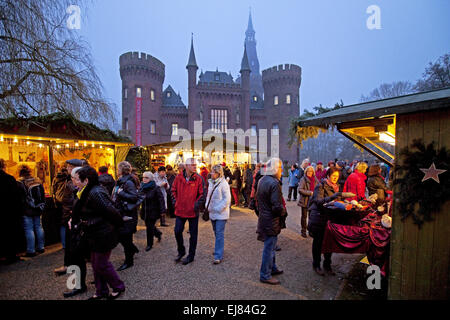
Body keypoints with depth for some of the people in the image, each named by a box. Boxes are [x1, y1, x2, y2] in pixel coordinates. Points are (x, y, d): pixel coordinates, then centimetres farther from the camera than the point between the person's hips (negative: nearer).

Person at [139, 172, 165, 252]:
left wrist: (162, 210, -17)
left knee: (150, 227, 1)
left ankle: (149, 244, 20)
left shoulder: (156, 188, -15)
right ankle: (158, 233, 44)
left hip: (153, 211, -6)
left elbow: (161, 199, -15)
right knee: (148, 226, 16)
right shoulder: (142, 187, 4)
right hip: (145, 211, 6)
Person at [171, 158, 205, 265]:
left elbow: (202, 194, -6)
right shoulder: (179, 177, -4)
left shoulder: (198, 178, -11)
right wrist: (176, 201, 5)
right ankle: (181, 251, 38)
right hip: (180, 210, 3)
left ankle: (191, 256, 30)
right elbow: (174, 190, 11)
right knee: (177, 231, 12)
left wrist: (197, 205, -12)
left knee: (193, 234, 11)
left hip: (193, 211, -2)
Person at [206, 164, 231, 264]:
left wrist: (218, 209, -17)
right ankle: (218, 249, 37)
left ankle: (218, 256, 3)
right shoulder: (211, 182, 8)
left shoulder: (223, 183, -15)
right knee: (216, 232, 19)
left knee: (219, 234, -4)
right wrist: (208, 206, 4)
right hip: (212, 212, 7)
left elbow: (227, 199, -17)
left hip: (221, 214, -7)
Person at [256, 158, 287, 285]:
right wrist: (284, 212, -6)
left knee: (270, 246, 24)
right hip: (271, 222, -9)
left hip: (263, 217, 9)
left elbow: (258, 198, 14)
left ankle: (272, 268, 41)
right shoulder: (274, 184, -24)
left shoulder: (261, 180, 5)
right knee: (269, 248, 6)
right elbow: (277, 207, -25)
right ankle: (265, 275, 22)